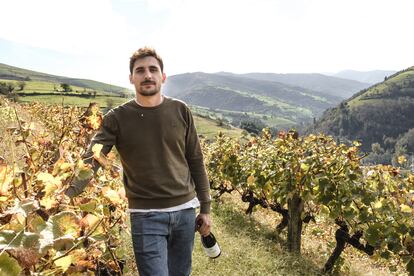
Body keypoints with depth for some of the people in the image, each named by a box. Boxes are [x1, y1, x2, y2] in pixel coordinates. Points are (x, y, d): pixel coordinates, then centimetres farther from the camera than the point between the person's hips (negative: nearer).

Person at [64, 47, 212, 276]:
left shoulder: (180, 111, 1)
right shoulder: (117, 118, -5)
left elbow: (195, 161, 6)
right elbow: (90, 160, -13)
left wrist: (205, 207, 6)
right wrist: (65, 194, -32)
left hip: (185, 211, 3)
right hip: (146, 216, -3)